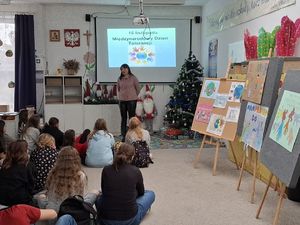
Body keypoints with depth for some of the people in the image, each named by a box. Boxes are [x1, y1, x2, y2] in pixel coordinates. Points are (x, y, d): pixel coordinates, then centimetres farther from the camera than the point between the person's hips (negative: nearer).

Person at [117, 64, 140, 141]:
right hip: (122, 101, 3)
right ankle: (123, 136, 13)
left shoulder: (133, 78, -2)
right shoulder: (120, 79, 8)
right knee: (123, 118, 7)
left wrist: (134, 96, 9)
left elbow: (138, 88, 4)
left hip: (131, 100, -3)